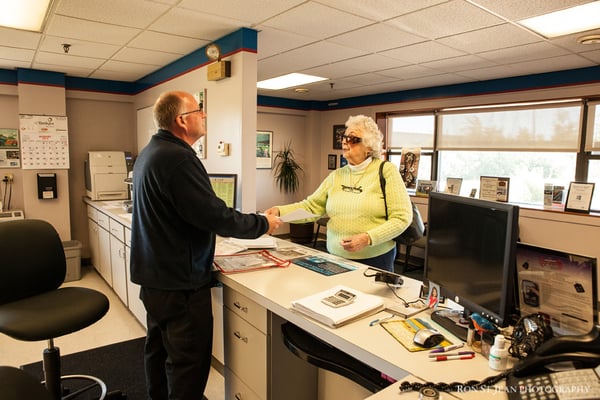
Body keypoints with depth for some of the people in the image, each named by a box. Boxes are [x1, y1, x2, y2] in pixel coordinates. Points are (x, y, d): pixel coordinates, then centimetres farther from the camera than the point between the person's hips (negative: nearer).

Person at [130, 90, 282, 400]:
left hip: (155, 272, 11)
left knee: (159, 347, 23)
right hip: (180, 279, -11)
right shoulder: (177, 158, -23)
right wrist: (263, 224, -12)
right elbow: (214, 215, -26)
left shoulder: (150, 152, 10)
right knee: (189, 359, 3)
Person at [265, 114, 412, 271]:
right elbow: (311, 206, 3)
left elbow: (402, 217, -13)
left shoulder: (386, 171, -8)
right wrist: (279, 210, -13)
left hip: (375, 260, -4)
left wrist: (368, 238, -23)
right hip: (336, 258, 4)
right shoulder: (336, 176, 6)